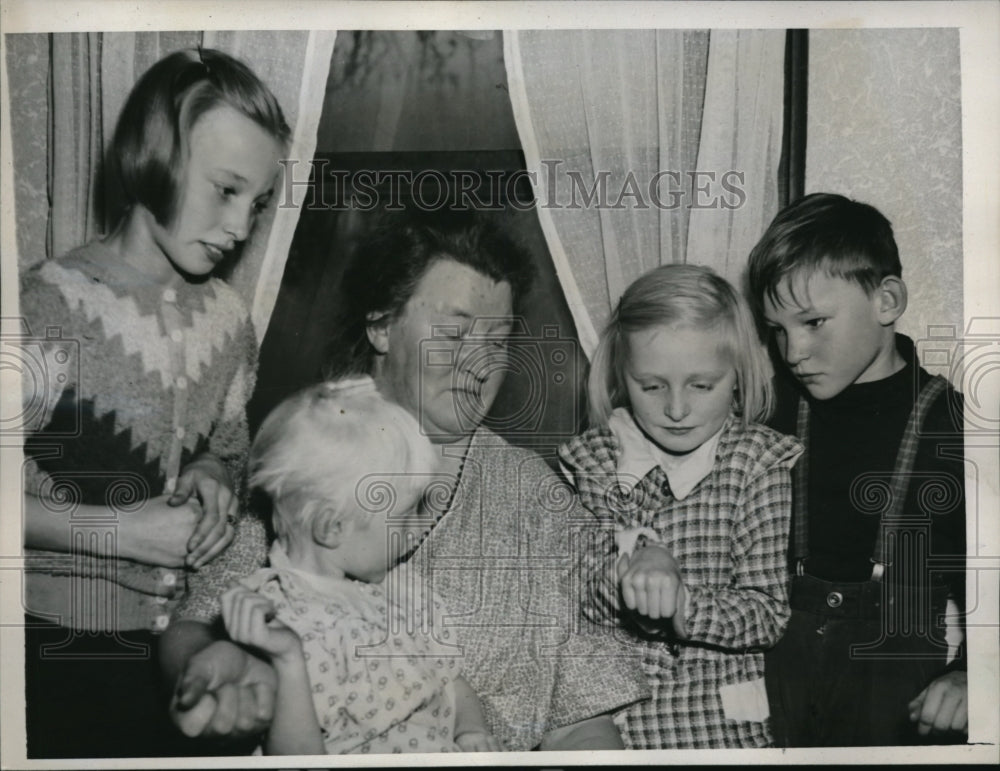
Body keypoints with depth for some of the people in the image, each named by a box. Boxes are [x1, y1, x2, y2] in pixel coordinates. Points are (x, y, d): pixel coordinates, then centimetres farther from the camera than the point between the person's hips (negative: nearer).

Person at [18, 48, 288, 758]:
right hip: (64, 650, -5)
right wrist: (120, 532, -22)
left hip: (183, 638, 5)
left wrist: (215, 476, -9)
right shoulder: (50, 306, -18)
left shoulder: (227, 317, -1)